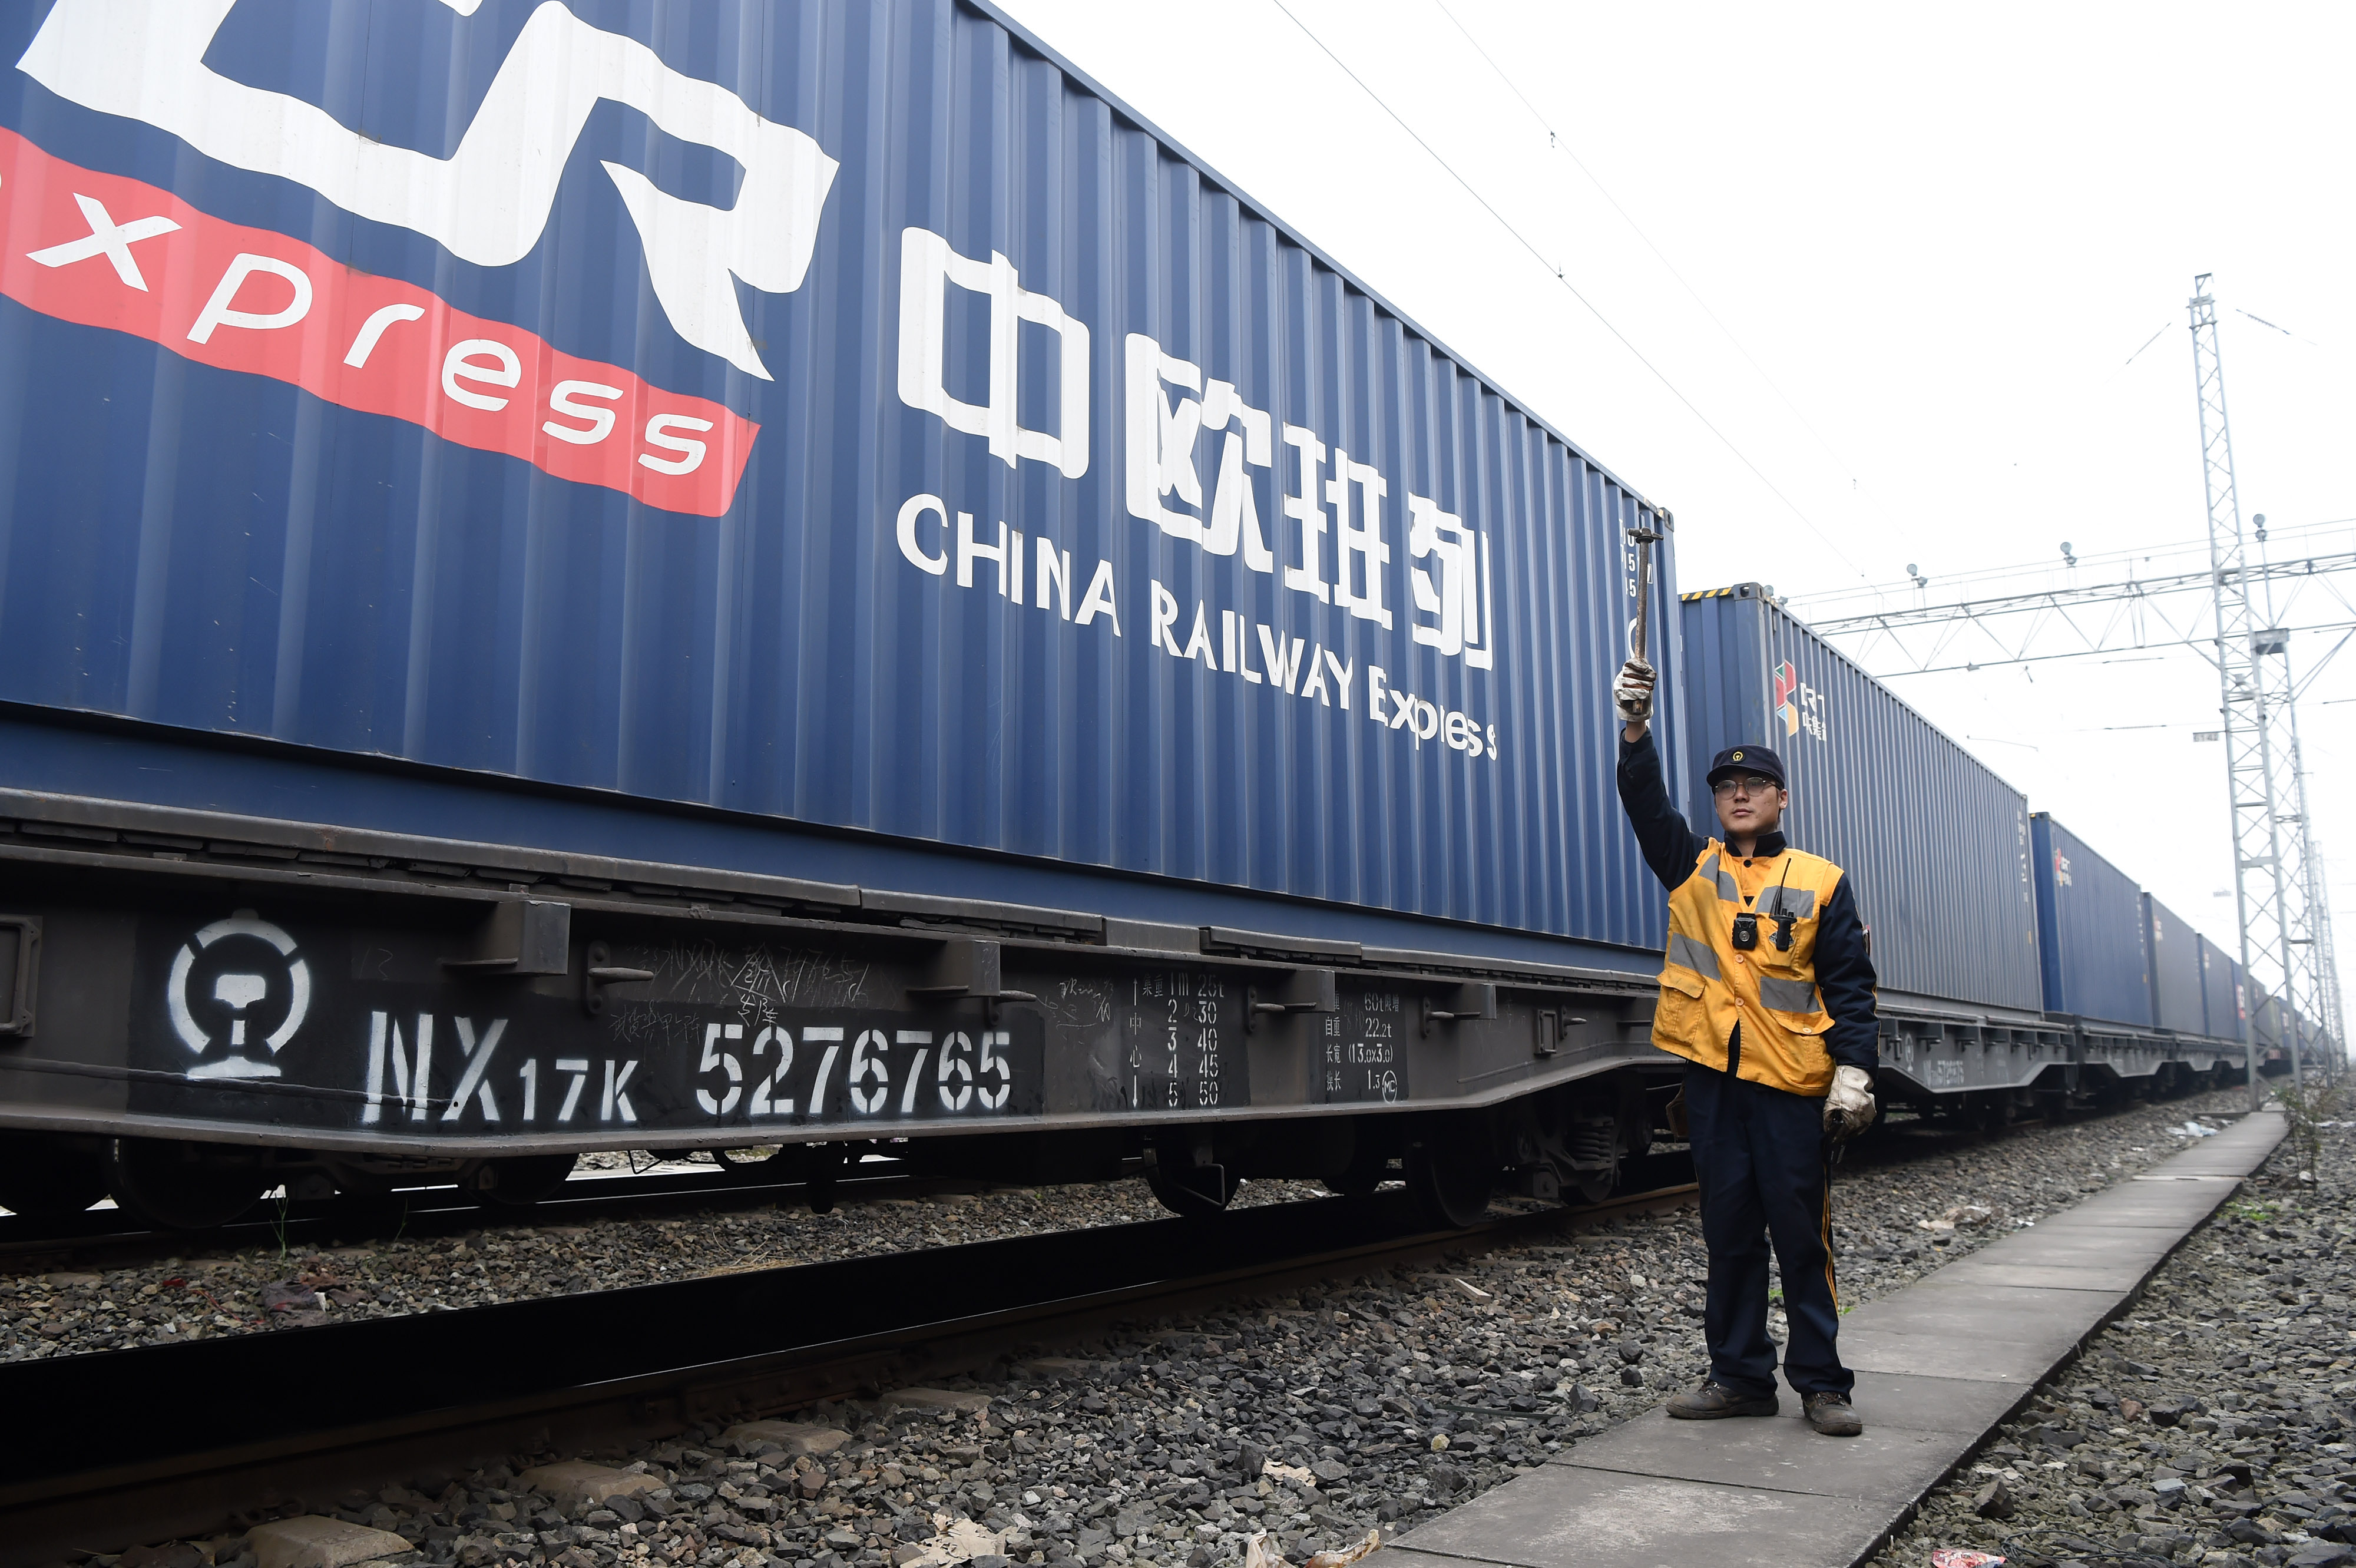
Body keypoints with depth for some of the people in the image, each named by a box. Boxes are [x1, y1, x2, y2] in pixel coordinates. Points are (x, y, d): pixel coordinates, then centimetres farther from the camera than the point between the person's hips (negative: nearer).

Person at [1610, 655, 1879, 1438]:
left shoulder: (1822, 882, 7)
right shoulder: (1692, 867, 11)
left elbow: (1850, 985, 3)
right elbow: (1646, 801, -3)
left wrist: (1853, 1069, -8)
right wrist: (1635, 729, -19)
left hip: (1792, 1080, -2)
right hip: (1713, 1076, 2)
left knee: (1802, 1235, 2)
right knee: (1729, 1233, 9)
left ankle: (1821, 1381, 13)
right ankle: (1740, 1375, 19)